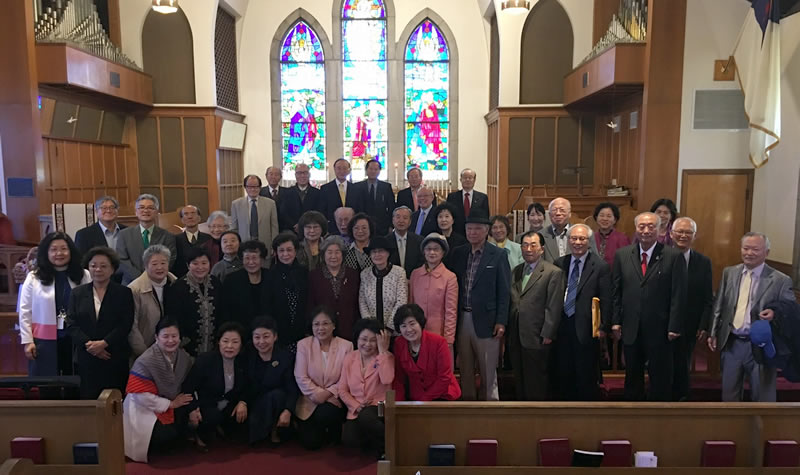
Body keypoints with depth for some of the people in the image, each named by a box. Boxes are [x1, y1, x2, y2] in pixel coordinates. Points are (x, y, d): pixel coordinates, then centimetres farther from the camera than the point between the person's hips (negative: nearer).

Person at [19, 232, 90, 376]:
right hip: (44, 341, 0)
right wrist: (27, 340, -2)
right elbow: (25, 311, 2)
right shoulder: (34, 278, 1)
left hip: (76, 339, 1)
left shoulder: (84, 276, 1)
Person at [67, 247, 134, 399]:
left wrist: (104, 343, -14)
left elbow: (125, 325, -4)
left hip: (115, 358, -2)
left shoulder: (124, 293, 4)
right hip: (86, 359, 2)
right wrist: (88, 344, -10)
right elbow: (71, 324, 3)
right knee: (88, 399, 1)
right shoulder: (77, 293, 11)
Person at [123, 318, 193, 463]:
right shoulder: (146, 361, -23)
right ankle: (149, 447, 9)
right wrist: (170, 404, -19)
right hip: (144, 408, -6)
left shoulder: (184, 357, -5)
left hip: (171, 405, 6)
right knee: (167, 435, -24)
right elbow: (142, 396, -24)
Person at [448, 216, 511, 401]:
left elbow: (504, 291, -4)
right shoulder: (457, 253, 7)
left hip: (486, 320, -3)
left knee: (488, 370, 4)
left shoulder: (498, 255, -3)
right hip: (461, 319, 4)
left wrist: (501, 321, -9)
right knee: (465, 370, 13)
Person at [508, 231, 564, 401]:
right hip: (515, 337, 6)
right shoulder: (516, 271, 13)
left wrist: (547, 335, -13)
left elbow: (553, 308, -10)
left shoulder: (553, 272, -6)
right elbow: (511, 302, 13)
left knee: (536, 386, 5)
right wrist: (508, 329, 8)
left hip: (537, 339, -5)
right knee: (519, 381, 14)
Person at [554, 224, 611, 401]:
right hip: (563, 326, 4)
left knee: (586, 375, 7)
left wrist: (603, 327, -10)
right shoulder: (560, 263, 7)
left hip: (587, 328, -4)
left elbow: (606, 300, -7)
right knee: (564, 374, 14)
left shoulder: (600, 266, -6)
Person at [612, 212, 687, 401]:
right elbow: (615, 291, 5)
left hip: (659, 330, -3)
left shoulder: (674, 257, -5)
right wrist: (616, 321, 2)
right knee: (632, 376, 16)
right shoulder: (622, 255, 3)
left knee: (660, 378, 9)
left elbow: (679, 295, -6)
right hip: (630, 329, 3)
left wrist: (674, 327, -9)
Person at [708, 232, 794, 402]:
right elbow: (719, 305, 9)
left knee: (762, 396, 11)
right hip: (731, 343, 3)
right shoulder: (729, 272, 4)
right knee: (729, 393, 17)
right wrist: (713, 333, 7)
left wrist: (775, 313, -25)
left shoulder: (780, 280, -8)